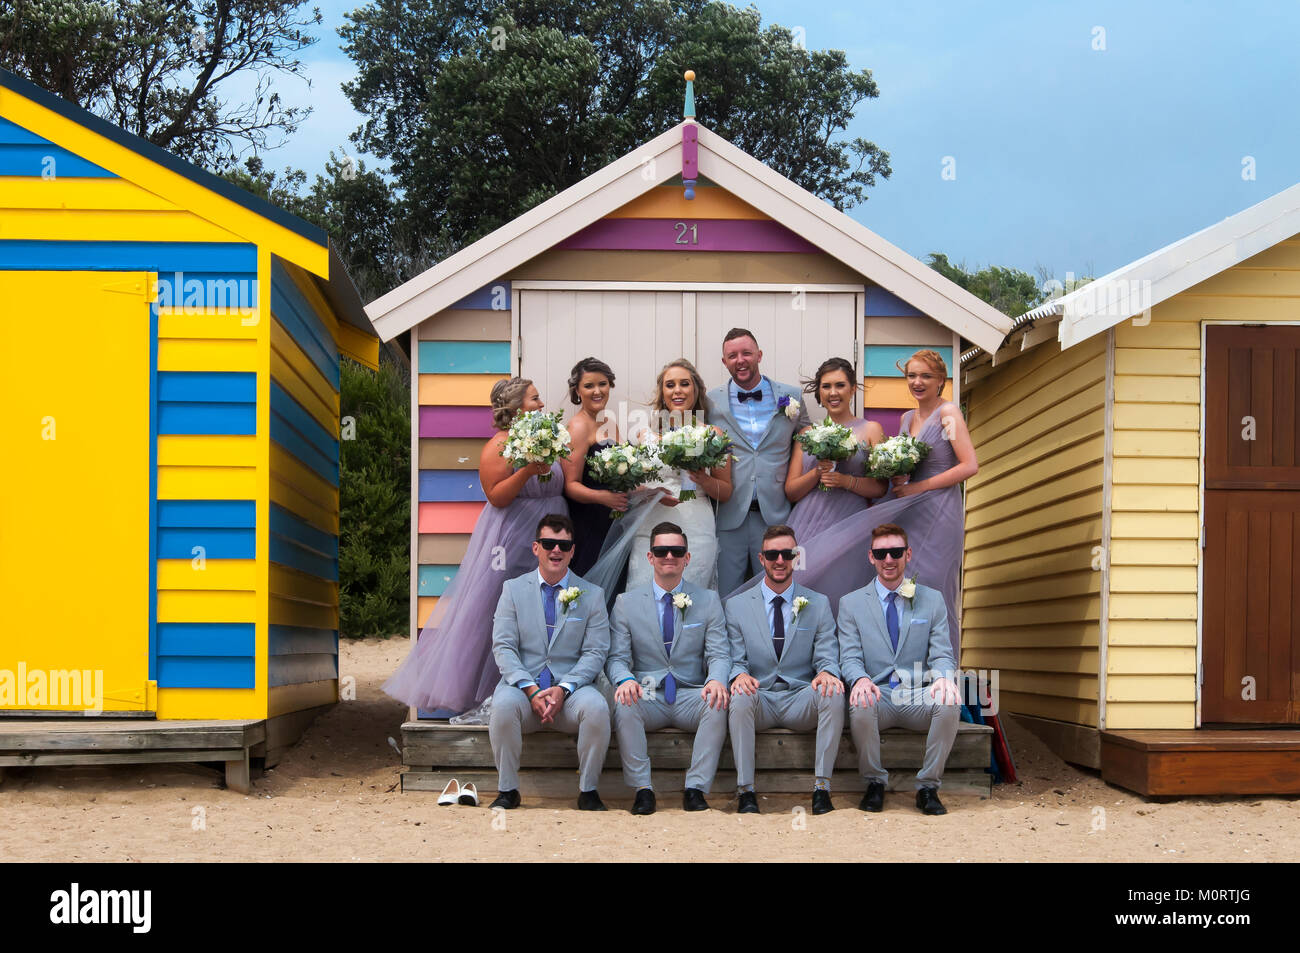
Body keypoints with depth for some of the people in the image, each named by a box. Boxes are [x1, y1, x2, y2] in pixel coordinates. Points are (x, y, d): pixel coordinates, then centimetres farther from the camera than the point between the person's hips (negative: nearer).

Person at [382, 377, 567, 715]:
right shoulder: (498, 447, -13)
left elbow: (561, 486, 19)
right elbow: (496, 497, -19)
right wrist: (527, 471, -27)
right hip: (511, 543, -7)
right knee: (495, 610, -3)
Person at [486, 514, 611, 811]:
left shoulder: (592, 595, 8)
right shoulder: (513, 589, 8)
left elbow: (595, 652, 1)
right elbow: (503, 647, 0)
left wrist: (564, 689, -15)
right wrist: (530, 689, -16)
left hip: (572, 688, 0)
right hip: (523, 683, 0)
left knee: (597, 707, -32)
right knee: (504, 705, -34)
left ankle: (588, 790, -11)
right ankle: (507, 790, -14)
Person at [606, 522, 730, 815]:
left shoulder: (709, 601, 8)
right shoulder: (626, 603, 7)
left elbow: (719, 654, 1)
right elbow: (617, 657, 2)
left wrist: (716, 680, -24)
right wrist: (625, 679, -23)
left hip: (691, 697, 0)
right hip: (648, 697, 0)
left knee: (718, 702, -32)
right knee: (624, 703, -33)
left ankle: (696, 787, -23)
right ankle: (642, 788, -23)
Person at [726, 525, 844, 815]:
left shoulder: (819, 604, 11)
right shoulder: (737, 606, 10)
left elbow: (827, 655, 3)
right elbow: (735, 659, 4)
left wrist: (827, 672, -23)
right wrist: (739, 674, -22)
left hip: (800, 699, 1)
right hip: (759, 697, 0)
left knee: (833, 694, -32)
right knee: (740, 697, -35)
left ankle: (821, 788, -26)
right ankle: (746, 792, -28)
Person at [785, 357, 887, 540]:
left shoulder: (870, 429, 9)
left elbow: (881, 488, 3)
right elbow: (790, 492, 9)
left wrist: (847, 481, -13)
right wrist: (817, 472, -7)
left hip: (847, 525, -2)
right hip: (805, 523, 2)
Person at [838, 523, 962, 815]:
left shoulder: (932, 600, 12)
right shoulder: (851, 604, 10)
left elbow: (942, 655, 5)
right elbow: (850, 657, 1)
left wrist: (944, 677, -21)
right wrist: (860, 679, -24)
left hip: (918, 695, 1)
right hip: (877, 694, -1)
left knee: (950, 703, -32)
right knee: (860, 704, -36)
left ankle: (928, 787, -14)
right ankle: (875, 784, -12)